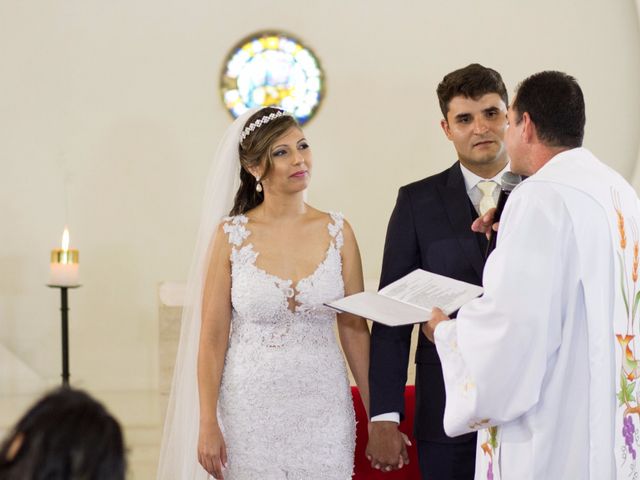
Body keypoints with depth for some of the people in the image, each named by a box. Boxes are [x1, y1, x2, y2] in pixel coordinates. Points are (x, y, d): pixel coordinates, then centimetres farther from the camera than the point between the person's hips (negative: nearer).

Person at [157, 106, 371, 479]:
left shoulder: (338, 232, 1)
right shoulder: (232, 236, -4)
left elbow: (355, 329, 4)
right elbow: (212, 338, -3)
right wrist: (207, 425, -6)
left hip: (323, 407, 2)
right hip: (251, 409, -2)